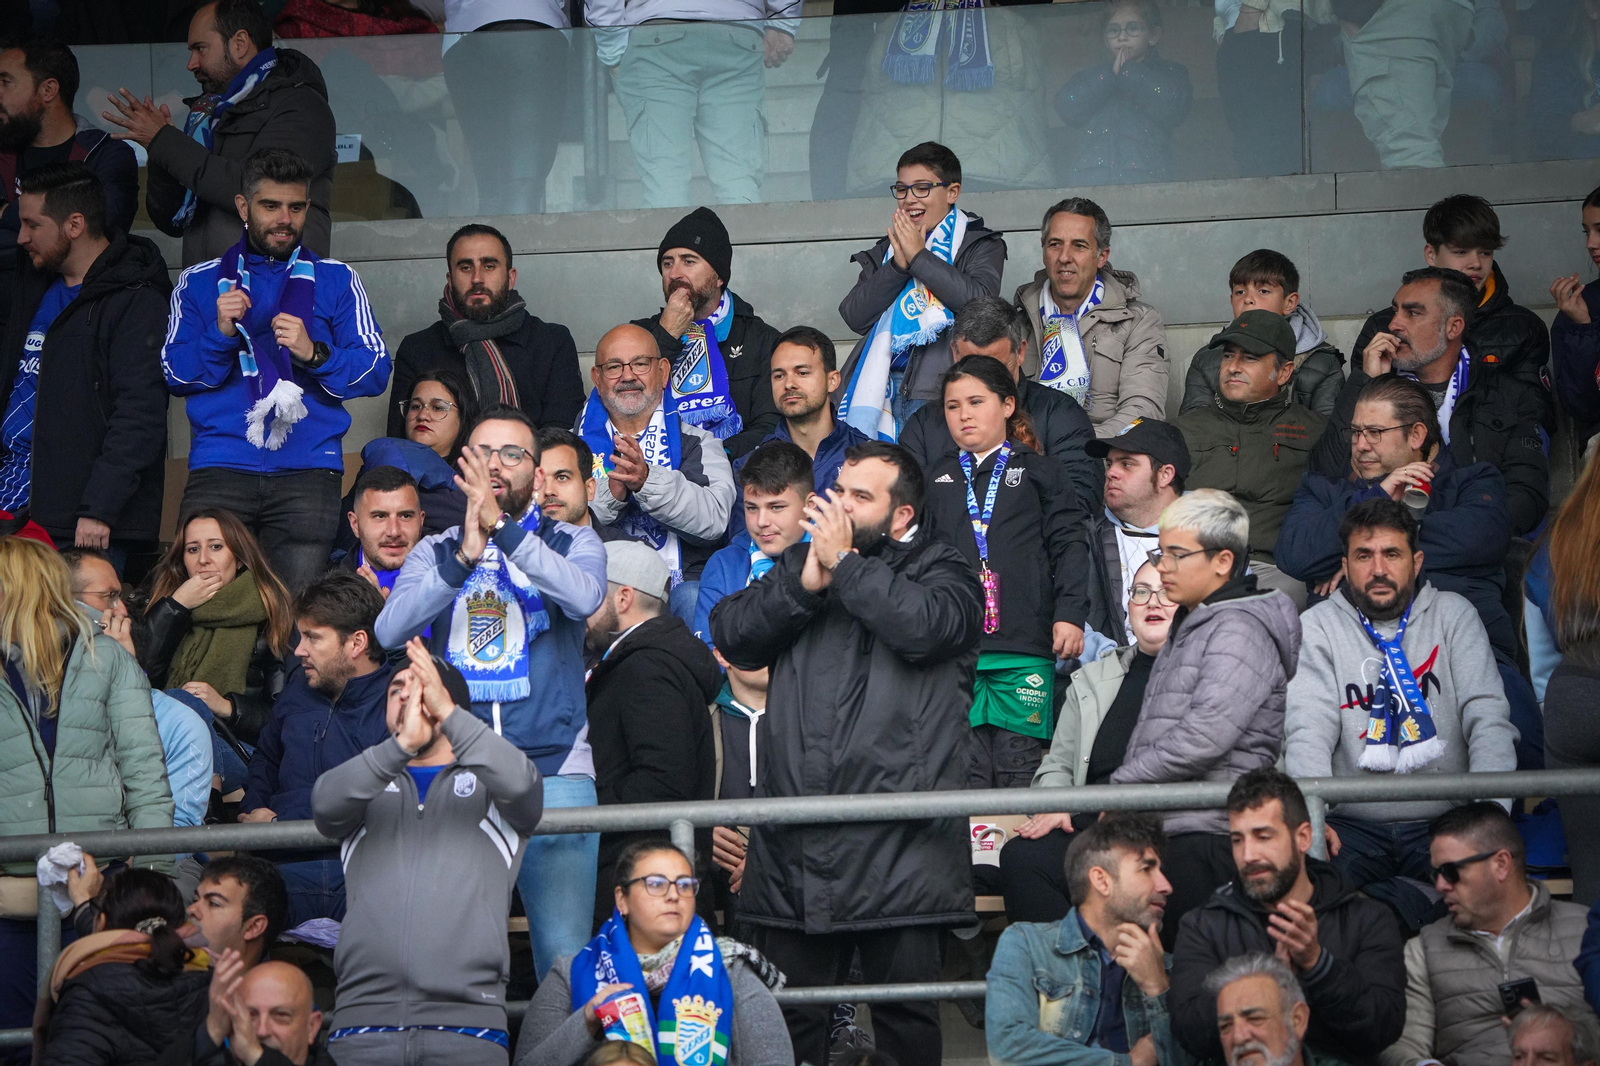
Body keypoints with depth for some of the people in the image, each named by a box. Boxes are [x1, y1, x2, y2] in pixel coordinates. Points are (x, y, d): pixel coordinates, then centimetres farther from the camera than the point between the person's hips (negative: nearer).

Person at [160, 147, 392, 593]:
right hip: (219, 470, 0)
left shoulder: (336, 280, 15)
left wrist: (314, 354, -11)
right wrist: (220, 333, -9)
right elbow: (174, 374, 7)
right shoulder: (199, 282, 17)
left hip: (307, 470, 0)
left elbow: (375, 371, 5)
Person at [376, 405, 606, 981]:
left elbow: (585, 596, -14)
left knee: (565, 955, -9)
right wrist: (464, 557, -18)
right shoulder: (435, 553, 15)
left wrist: (504, 529, -23)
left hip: (553, 771, -2)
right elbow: (390, 630, -5)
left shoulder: (571, 542, 11)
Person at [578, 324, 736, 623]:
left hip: (683, 582, 0)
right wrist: (610, 493, -17)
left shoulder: (696, 440, 13)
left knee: (695, 599, -34)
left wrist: (648, 481, -20)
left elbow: (714, 519, -6)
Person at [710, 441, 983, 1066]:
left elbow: (922, 626, -17)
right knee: (789, 1014, 7)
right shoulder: (800, 562, 19)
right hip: (795, 837, 4)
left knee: (906, 1015, 0)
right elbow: (730, 635, 7)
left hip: (897, 842, -4)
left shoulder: (940, 570, 7)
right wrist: (807, 581, -5)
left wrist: (845, 563, -6)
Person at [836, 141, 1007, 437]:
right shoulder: (887, 250, 22)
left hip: (939, 389, -4)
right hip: (882, 383, 4)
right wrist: (898, 266, -3)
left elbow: (979, 300, -11)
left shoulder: (981, 245, 10)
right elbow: (854, 316, 10)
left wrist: (918, 256, -5)